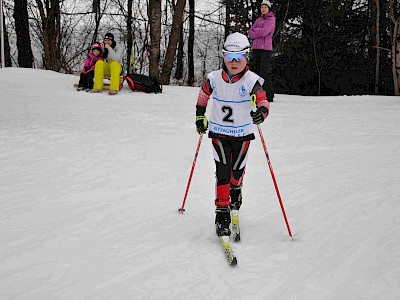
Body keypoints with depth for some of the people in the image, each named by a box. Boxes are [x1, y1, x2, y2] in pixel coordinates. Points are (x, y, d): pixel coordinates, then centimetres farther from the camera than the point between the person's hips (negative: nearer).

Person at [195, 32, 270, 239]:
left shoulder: (251, 81, -17)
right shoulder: (214, 79, -9)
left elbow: (263, 101, -26)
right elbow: (203, 93, 12)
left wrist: (262, 111, -48)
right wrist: (200, 115, 12)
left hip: (242, 133, 0)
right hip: (219, 132, 0)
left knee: (237, 170, 15)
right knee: (223, 172, -10)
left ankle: (235, 191, 49)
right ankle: (222, 212, -6)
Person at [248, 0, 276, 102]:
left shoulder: (271, 20, -1)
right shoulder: (258, 20, 18)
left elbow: (264, 32, -15)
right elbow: (250, 33, 10)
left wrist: (255, 30, 2)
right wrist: (260, 33, -7)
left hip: (266, 48, -7)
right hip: (256, 48, 7)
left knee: (265, 72, -12)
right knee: (255, 70, 5)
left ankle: (269, 96, -11)